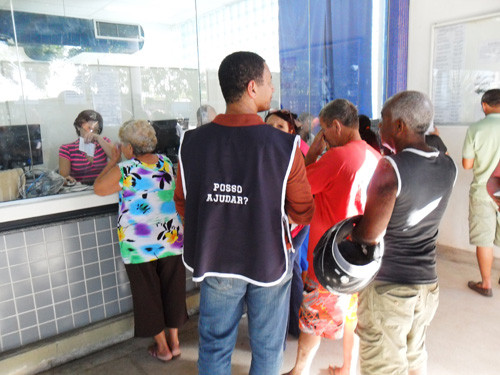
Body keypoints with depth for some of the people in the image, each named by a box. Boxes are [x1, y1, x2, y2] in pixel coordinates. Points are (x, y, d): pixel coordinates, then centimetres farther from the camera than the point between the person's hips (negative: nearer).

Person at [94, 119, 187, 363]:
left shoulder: (124, 170, -17)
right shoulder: (166, 162, 0)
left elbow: (98, 188, -1)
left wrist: (113, 160, 5)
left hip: (139, 245, -5)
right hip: (172, 241, 5)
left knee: (149, 294, 12)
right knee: (173, 290, 18)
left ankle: (162, 348, 27)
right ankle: (174, 341, 33)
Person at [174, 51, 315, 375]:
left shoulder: (192, 142, -11)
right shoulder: (285, 147, -19)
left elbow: (183, 206, 1)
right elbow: (303, 215, -8)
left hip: (214, 263, 3)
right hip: (270, 262, -2)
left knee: (215, 347, 21)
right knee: (267, 349, 21)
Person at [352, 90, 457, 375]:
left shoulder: (390, 168, -21)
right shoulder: (448, 166, -1)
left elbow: (370, 236, -21)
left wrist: (350, 226, -1)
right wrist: (395, 152, 14)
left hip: (387, 286, -7)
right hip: (428, 282, 7)